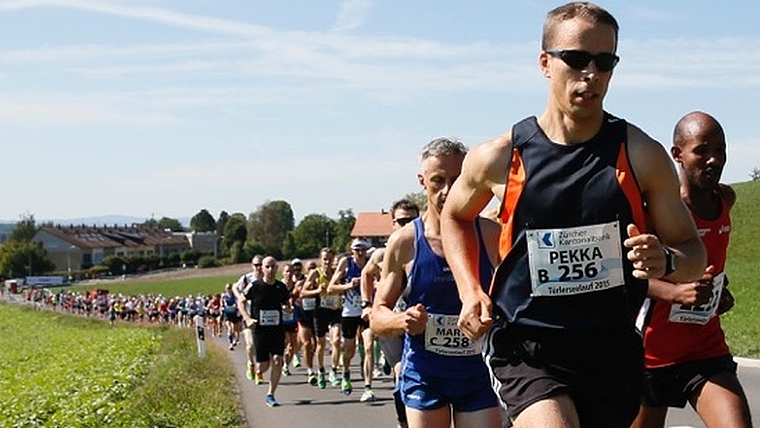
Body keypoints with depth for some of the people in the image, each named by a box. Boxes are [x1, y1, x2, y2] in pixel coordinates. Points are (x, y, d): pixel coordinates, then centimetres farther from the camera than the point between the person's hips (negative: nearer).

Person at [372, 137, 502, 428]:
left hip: (479, 372, 0)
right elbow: (377, 317, 2)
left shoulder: (492, 236, -3)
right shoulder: (404, 243, -4)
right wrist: (403, 320, -19)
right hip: (424, 374, 0)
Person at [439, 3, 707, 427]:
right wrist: (471, 292, 3)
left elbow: (694, 252, 4)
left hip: (614, 349, 3)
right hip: (527, 348, -2)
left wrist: (666, 261, -19)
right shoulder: (498, 158, -5)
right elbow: (455, 215, 17)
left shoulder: (642, 155, -3)